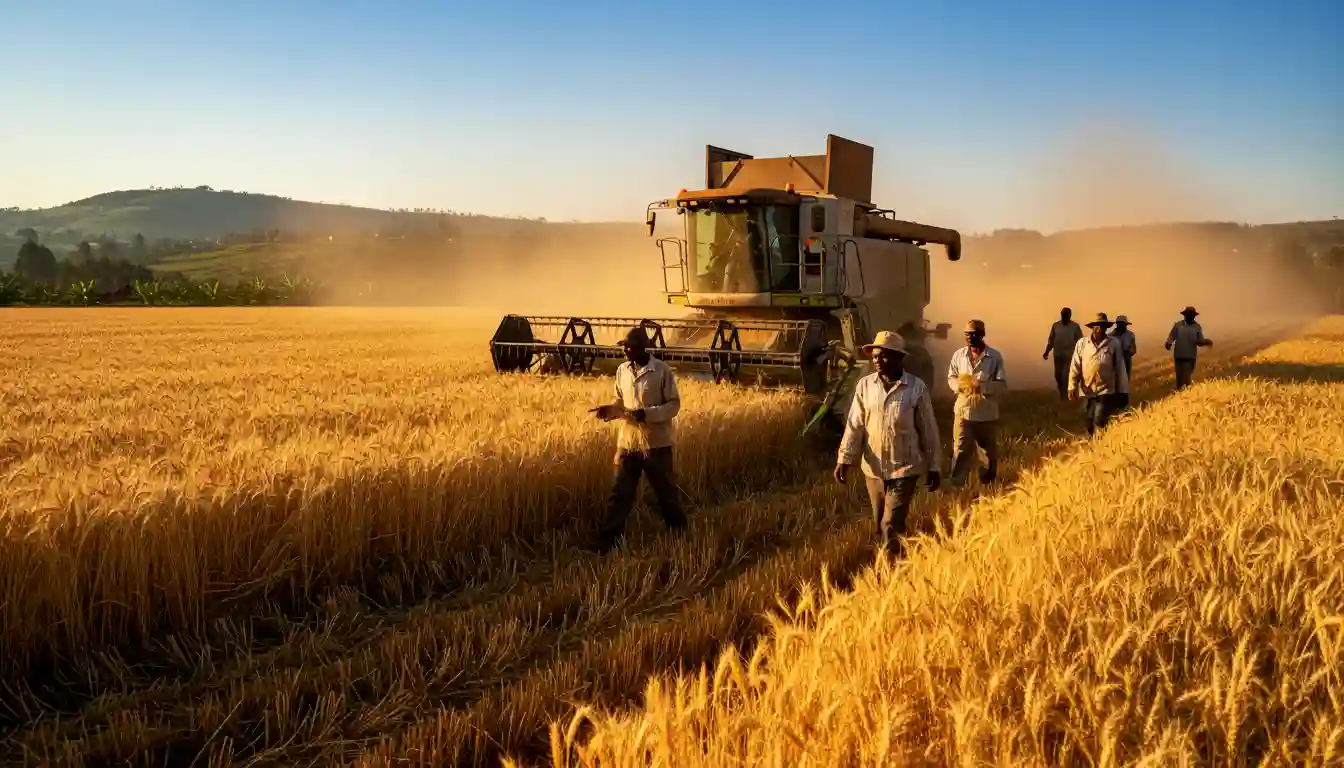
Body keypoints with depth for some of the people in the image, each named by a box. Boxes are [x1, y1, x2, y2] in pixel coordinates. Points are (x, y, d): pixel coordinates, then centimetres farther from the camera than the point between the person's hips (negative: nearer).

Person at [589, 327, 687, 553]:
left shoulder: (662, 371, -12)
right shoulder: (622, 370, 4)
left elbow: (674, 405, -11)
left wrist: (646, 413, -24)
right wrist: (610, 409, -7)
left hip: (656, 443, -4)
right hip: (627, 442, 4)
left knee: (666, 492, 12)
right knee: (619, 493, 5)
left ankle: (680, 535, 33)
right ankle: (607, 541, 10)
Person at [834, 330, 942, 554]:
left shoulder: (917, 387, -8)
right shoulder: (864, 385, -2)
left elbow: (928, 430, -3)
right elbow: (854, 425, -1)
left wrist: (933, 467, 0)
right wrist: (844, 459, -10)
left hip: (905, 469, -3)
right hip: (873, 469, 4)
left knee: (891, 526, -8)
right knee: (880, 526, 15)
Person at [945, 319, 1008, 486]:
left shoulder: (995, 356, -10)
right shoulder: (959, 355, -1)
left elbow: (1003, 384, -10)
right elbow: (951, 377, 8)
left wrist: (982, 386, -26)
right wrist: (960, 385, -14)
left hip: (987, 413, -1)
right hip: (963, 411, 1)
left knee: (989, 449, 19)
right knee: (961, 449, -2)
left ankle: (988, 482, 41)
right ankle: (955, 484, 3)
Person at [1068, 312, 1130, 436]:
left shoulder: (1114, 343, -2)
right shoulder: (1082, 343, 1)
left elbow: (1120, 368, 1)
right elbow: (1075, 366, -1)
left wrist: (1122, 391, 3)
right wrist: (1072, 387, -7)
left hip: (1106, 390, -2)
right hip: (1088, 391, 2)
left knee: (1099, 421, -14)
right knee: (1090, 424, 10)